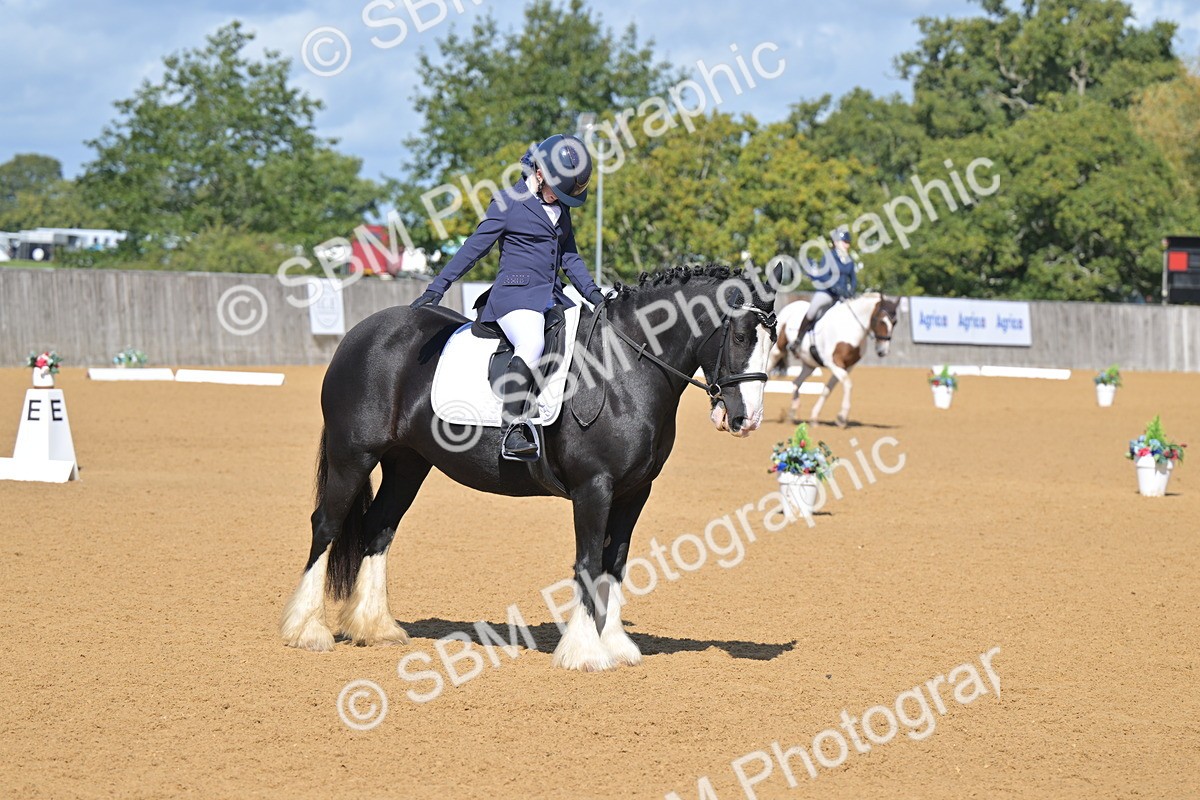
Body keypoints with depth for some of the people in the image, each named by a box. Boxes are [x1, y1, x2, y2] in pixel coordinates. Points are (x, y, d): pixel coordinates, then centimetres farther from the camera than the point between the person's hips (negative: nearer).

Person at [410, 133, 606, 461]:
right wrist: (436, 289, -7)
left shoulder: (560, 207, 16)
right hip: (515, 295, -8)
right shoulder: (509, 202, -4)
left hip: (553, 299, 8)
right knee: (533, 342, -36)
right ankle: (513, 433, -41)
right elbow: (474, 247, -3)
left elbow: (569, 257, 25)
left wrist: (593, 293, 10)